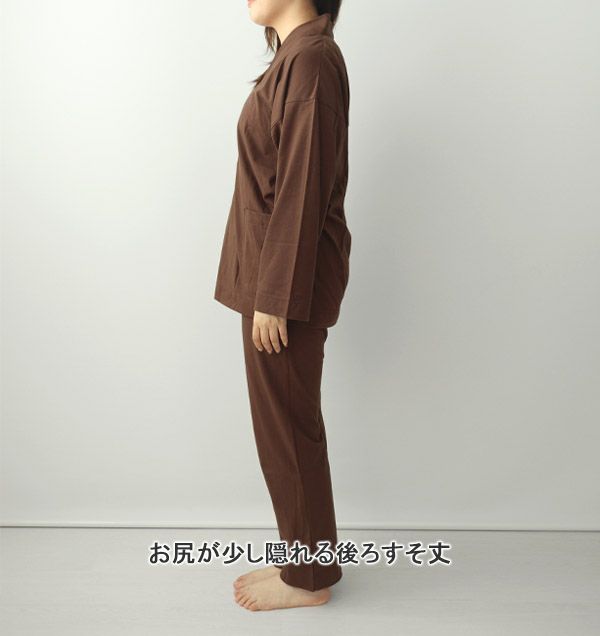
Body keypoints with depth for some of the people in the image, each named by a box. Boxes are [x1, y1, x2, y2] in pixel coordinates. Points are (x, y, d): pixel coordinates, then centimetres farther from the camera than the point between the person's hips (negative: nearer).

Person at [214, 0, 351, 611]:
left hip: (289, 272, -10)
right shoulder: (296, 54, 15)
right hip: (272, 266, 10)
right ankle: (305, 557, 33)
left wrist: (274, 296, -19)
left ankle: (308, 577, 22)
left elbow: (302, 189, -21)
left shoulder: (310, 59, -15)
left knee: (286, 425, 3)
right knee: (285, 422, 17)